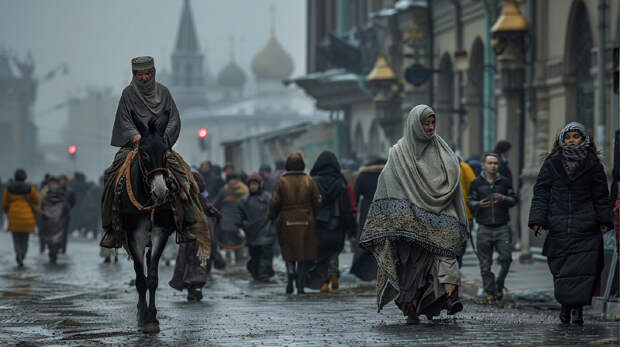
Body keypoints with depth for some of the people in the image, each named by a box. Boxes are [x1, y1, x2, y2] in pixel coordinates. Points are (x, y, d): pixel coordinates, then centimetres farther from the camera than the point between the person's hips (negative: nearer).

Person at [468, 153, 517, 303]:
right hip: (484, 228, 0)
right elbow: (470, 202, 5)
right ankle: (490, 292, 9)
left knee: (506, 259, -8)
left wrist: (503, 199, -11)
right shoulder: (476, 183, 5)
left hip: (502, 228, 1)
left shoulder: (505, 182, 8)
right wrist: (479, 204, -16)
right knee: (485, 264, 0)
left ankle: (499, 286, 14)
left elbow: (514, 200, 10)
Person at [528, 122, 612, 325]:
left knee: (582, 268, -10)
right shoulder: (552, 164, 9)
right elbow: (541, 193, 6)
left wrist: (604, 221, 2)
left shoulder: (592, 164, 9)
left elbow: (601, 195, 10)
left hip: (585, 227, -1)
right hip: (558, 228, 1)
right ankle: (566, 304, 12)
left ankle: (577, 308, -10)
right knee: (559, 268, 1)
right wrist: (537, 220, -3)